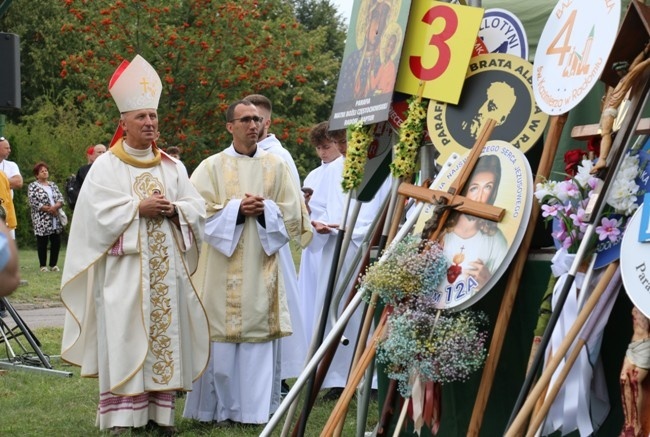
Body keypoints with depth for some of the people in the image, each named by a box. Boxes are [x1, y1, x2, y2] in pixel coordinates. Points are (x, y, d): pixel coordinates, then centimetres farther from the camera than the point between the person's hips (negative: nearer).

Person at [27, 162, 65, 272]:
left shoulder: (53, 185, 16)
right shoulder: (33, 186, 0)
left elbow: (61, 198, 8)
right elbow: (33, 202, -11)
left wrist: (55, 207, -13)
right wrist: (48, 209, -15)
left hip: (56, 220, 5)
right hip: (42, 221, -5)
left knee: (56, 242, 3)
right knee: (42, 243, -1)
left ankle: (54, 264, 12)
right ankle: (43, 266, 6)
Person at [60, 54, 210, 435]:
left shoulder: (173, 167, 13)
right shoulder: (106, 166, 1)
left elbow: (197, 208, 9)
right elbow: (99, 212, -9)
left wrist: (174, 210, -10)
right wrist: (139, 208, -14)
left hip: (166, 268, 4)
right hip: (124, 269, -4)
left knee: (165, 336, 4)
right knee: (124, 338, -6)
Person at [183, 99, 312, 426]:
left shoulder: (276, 166, 10)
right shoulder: (212, 167, 4)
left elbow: (293, 213, 7)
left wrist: (264, 210, -10)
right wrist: (237, 209, -14)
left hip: (262, 265, 2)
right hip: (223, 268, -2)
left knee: (260, 332, 0)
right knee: (222, 335, -3)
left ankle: (257, 406, 8)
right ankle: (222, 407, 6)